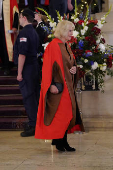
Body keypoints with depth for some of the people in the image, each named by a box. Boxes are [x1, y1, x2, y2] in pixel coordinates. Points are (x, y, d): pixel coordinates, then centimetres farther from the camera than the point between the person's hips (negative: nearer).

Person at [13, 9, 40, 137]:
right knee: (35, 96, 14)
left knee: (28, 97, -5)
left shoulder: (24, 33, -16)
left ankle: (33, 126, -3)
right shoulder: (34, 32, 14)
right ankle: (38, 122, 21)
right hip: (35, 66, 9)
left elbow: (22, 54, -21)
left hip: (26, 68, -9)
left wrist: (19, 73, -18)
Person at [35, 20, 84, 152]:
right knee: (60, 114, -6)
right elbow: (48, 67, -17)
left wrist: (74, 68, 1)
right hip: (58, 87, -9)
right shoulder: (53, 46, -13)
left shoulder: (66, 46, 15)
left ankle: (63, 142, 15)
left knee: (67, 115, 9)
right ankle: (57, 141, 4)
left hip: (68, 86, 9)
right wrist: (51, 85, -23)